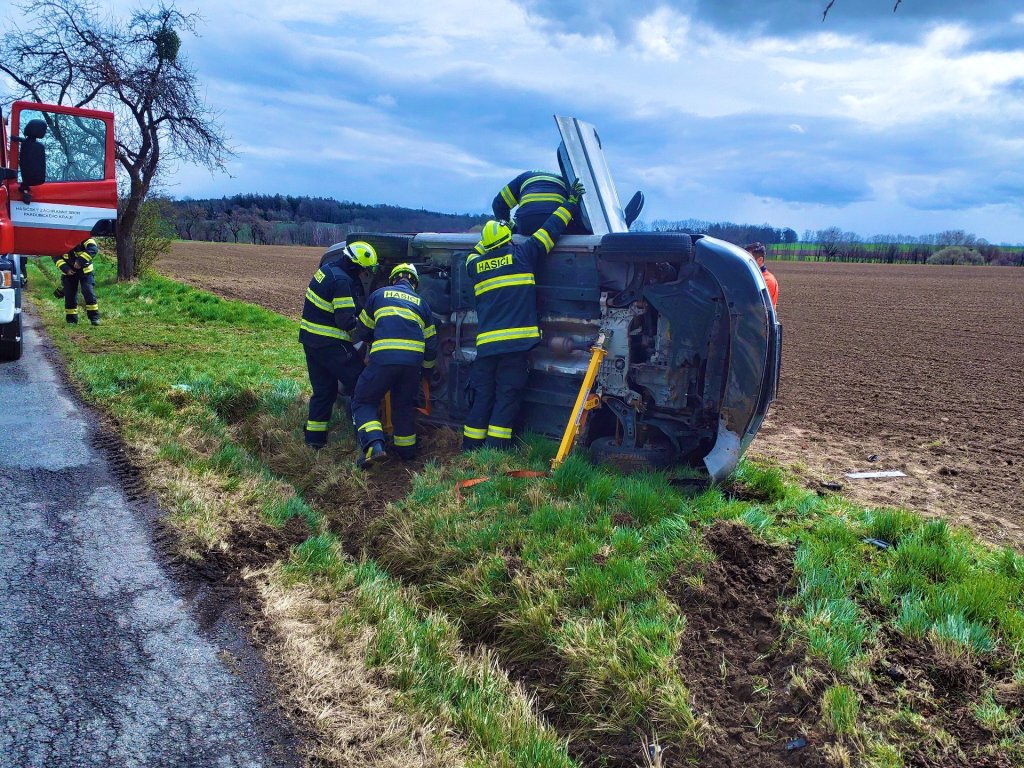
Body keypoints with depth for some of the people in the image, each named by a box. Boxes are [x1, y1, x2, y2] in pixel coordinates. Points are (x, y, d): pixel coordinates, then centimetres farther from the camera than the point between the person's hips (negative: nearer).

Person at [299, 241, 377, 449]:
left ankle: (314, 438, 21)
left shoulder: (327, 270, 10)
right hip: (330, 344, -10)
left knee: (323, 389, 17)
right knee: (359, 384, -2)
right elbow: (346, 321, -21)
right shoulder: (342, 281, -20)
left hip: (310, 339, 10)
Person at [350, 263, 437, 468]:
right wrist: (425, 369, 40)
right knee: (404, 405, 24)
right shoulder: (421, 302, 23)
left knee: (363, 401, 9)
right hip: (413, 359, 3)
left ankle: (374, 445, -13)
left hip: (383, 357, -3)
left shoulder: (379, 294, 18)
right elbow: (431, 343, 24)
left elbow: (363, 331, 25)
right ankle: (406, 450, 32)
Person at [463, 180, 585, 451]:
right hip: (516, 343, -4)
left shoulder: (475, 265, 12)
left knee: (482, 398, 9)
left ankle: (469, 451, 12)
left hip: (485, 344, 4)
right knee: (506, 399, -1)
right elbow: (550, 230, 9)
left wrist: (492, 238, 43)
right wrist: (571, 203, 20)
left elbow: (477, 252, 37)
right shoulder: (521, 255, 2)